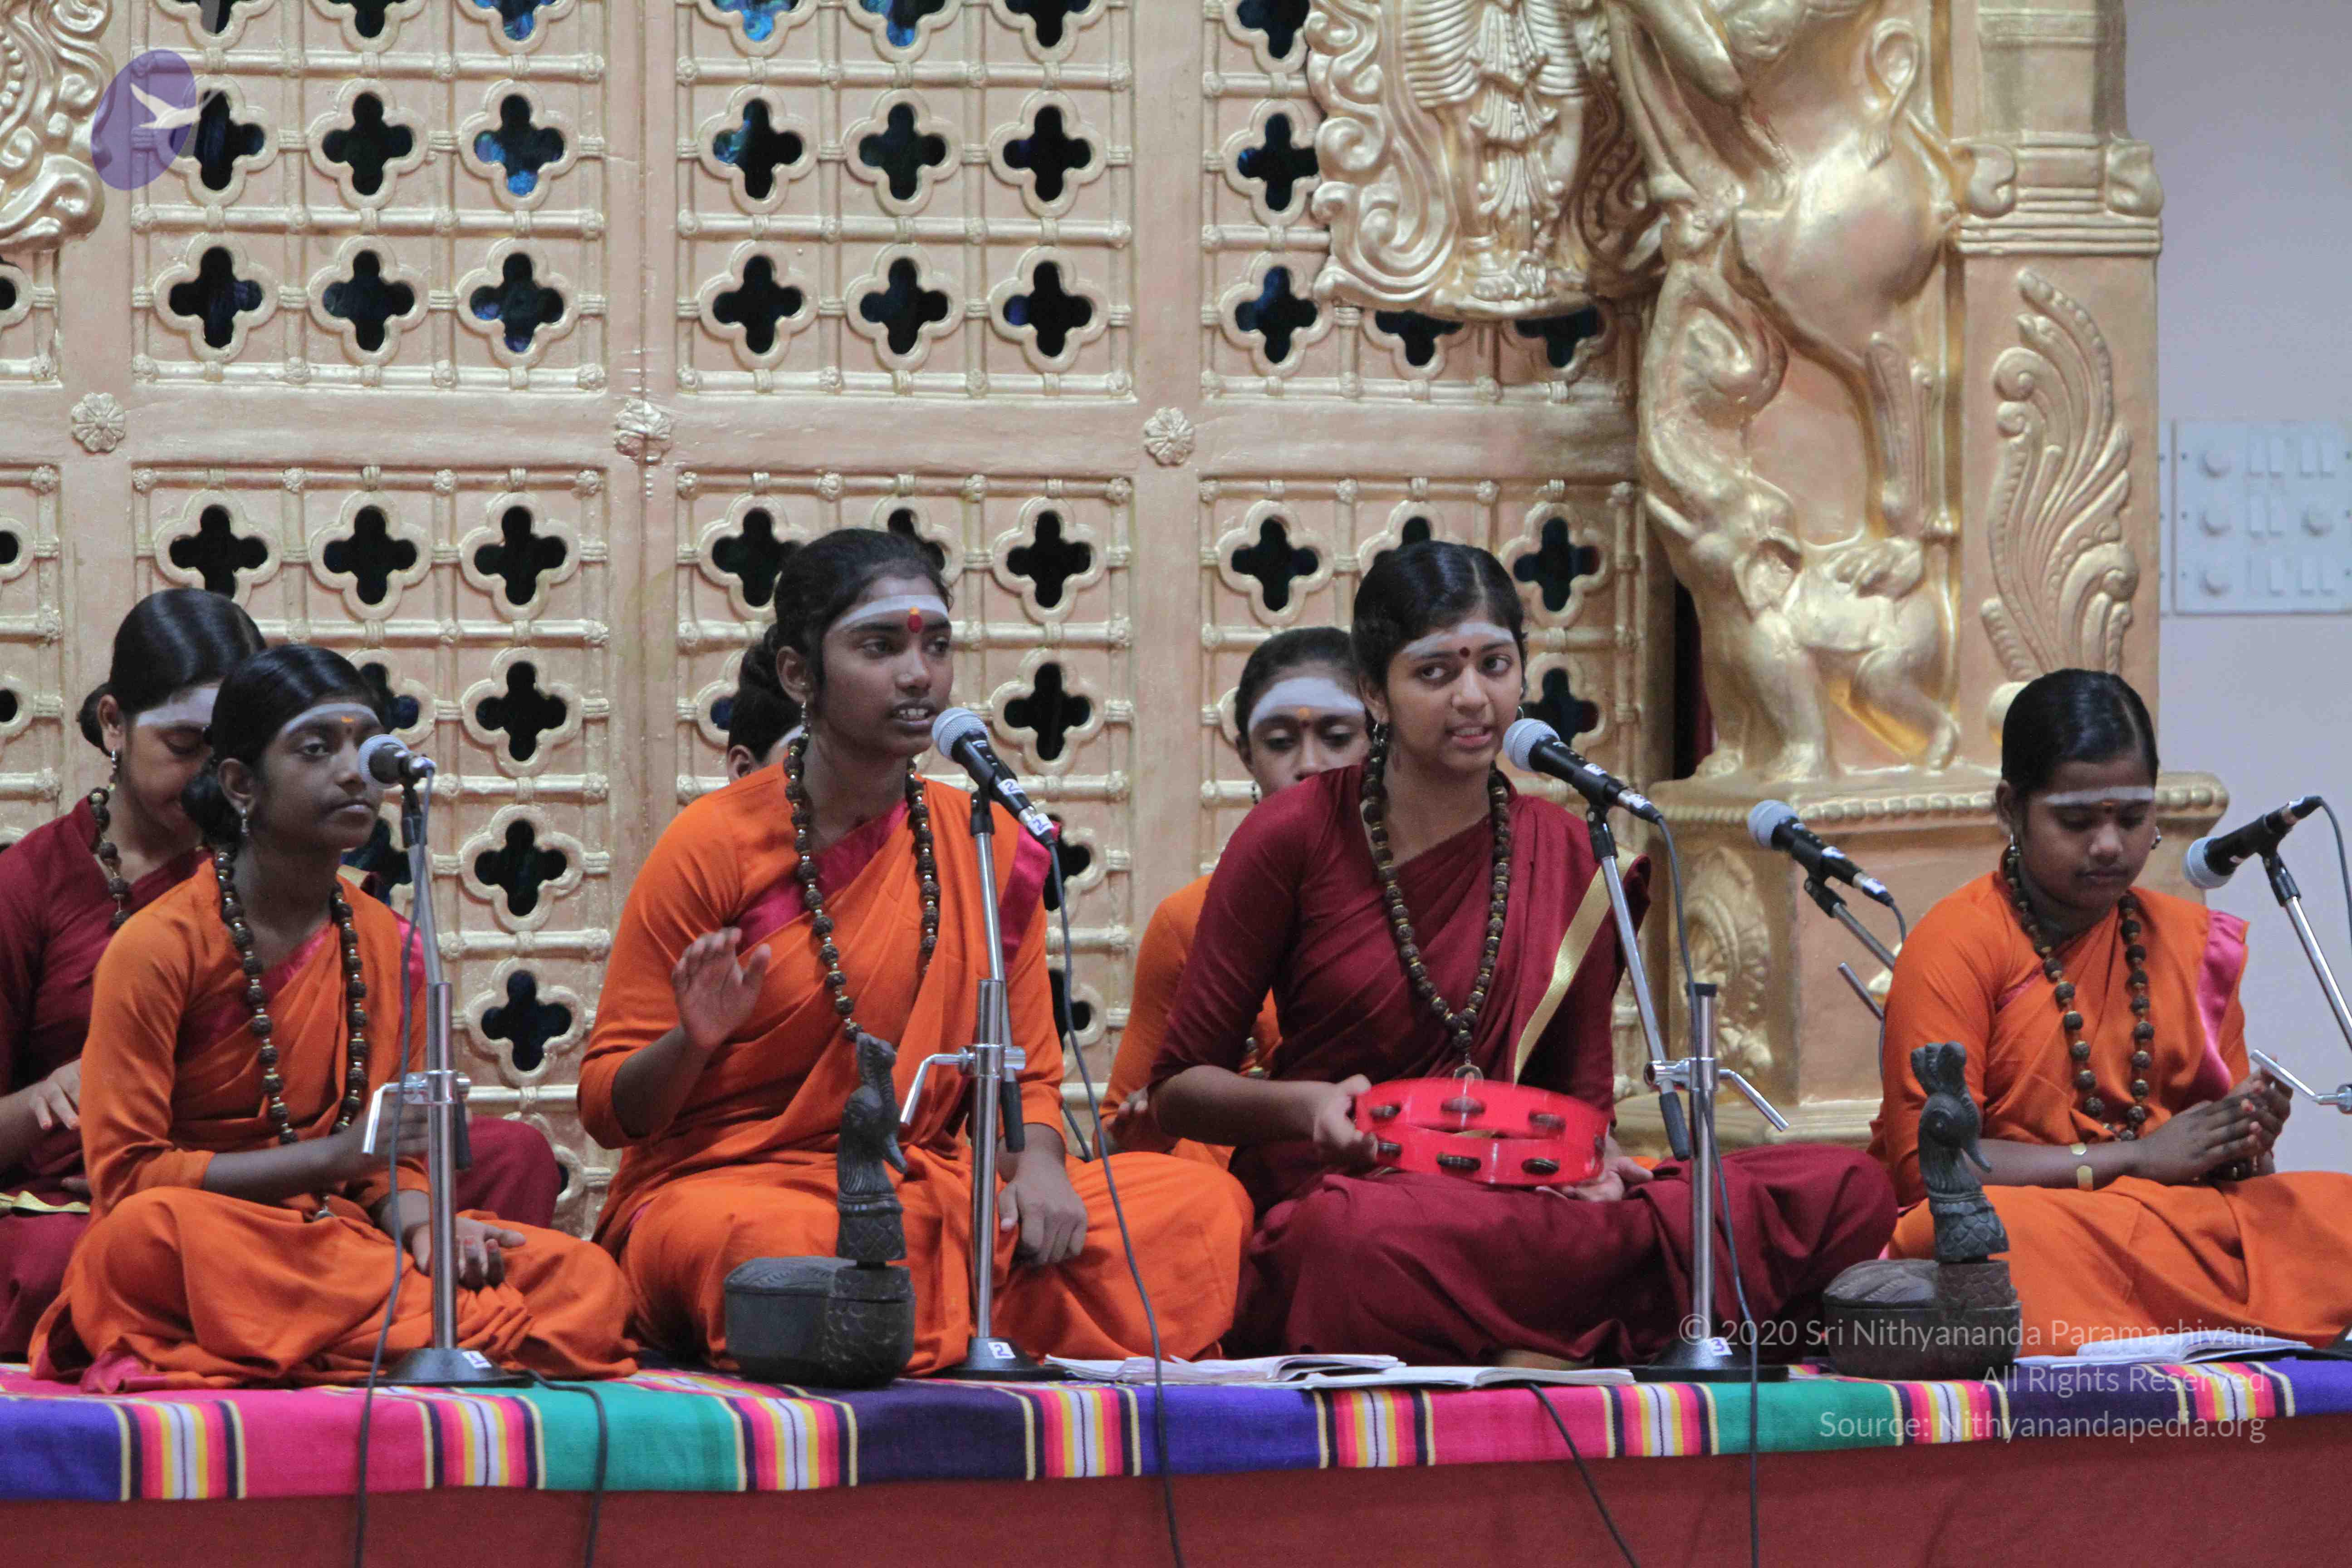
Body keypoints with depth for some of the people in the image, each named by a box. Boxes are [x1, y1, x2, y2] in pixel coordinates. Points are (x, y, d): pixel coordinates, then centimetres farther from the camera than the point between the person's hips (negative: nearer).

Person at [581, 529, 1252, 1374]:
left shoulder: (992, 846, 10)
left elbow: (1024, 1072, 15)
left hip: (923, 1190, 5)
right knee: (792, 1245, -43)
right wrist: (695, 1041, -23)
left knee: (1204, 1204, -16)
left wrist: (1038, 1163, -9)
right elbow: (607, 1106, -1)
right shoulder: (716, 845, -3)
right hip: (719, 1185, -4)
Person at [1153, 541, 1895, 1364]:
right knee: (1360, 1234, -45)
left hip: (1507, 1205, 4)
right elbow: (1179, 1090, 4)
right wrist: (1305, 1106, -17)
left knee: (1849, 1188, -18)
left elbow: (1581, 1096, 16)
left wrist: (1591, 1163, -8)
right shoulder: (1292, 839, 1)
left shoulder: (1571, 856, 11)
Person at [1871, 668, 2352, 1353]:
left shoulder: (2191, 943, 15)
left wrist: (2244, 1146, -8)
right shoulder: (1956, 944, -2)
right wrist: (2141, 1156, -11)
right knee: (1993, 1234, -41)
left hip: (2175, 1217, 4)